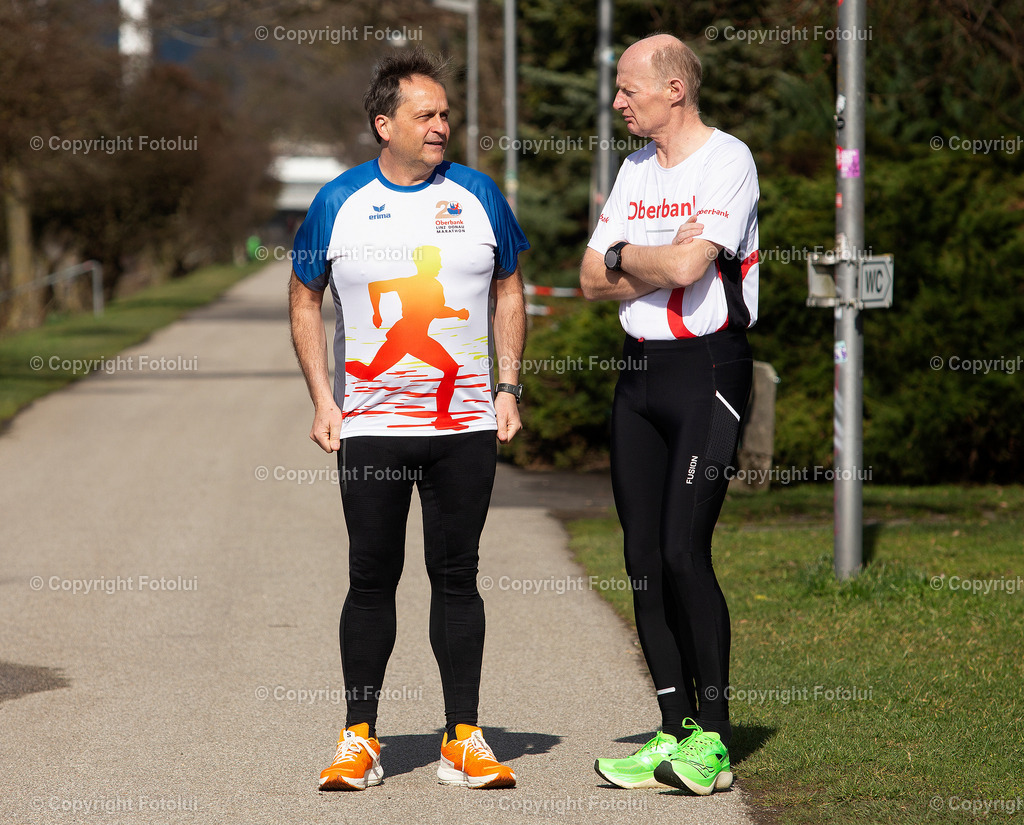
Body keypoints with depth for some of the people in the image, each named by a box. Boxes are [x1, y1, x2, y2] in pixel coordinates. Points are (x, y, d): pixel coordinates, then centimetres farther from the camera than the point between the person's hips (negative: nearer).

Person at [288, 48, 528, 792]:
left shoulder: (477, 196, 4)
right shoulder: (339, 203, 0)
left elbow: (509, 290, 13)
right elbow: (305, 300, 8)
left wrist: (509, 387, 4)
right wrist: (322, 400, 0)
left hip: (467, 424, 1)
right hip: (371, 423, -1)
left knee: (457, 576, 4)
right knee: (372, 579, 1)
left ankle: (465, 741, 8)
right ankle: (359, 741, 8)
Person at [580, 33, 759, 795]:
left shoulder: (728, 161, -8)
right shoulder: (637, 169, 15)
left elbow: (688, 265, -20)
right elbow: (594, 280, 10)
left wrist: (623, 256, -2)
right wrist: (660, 263, -6)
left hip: (709, 367, -8)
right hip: (640, 370, 8)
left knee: (685, 553, -14)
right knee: (644, 559, 4)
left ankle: (712, 738, -7)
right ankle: (675, 730, 10)